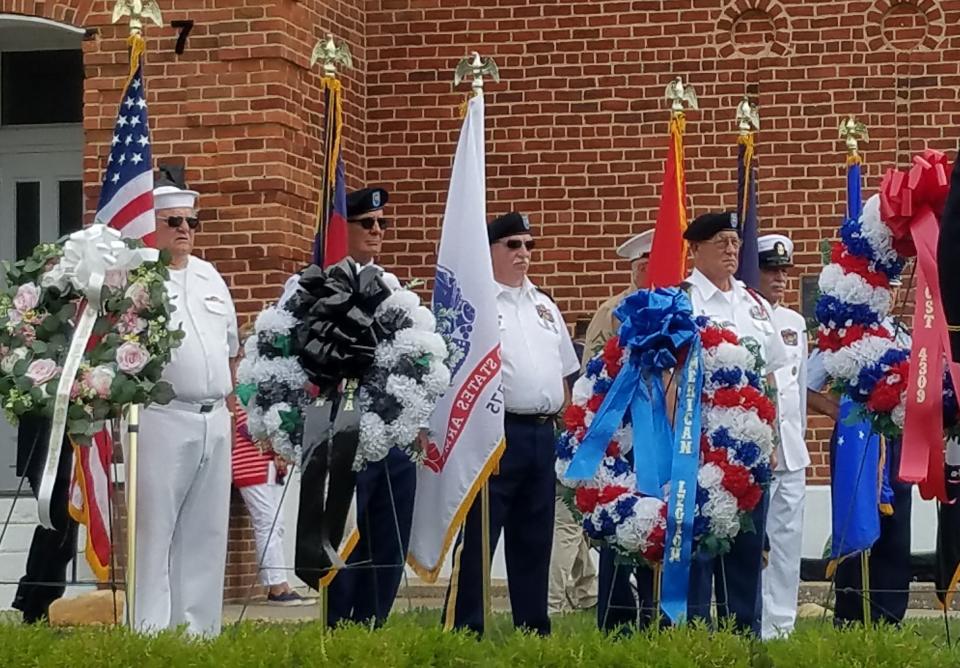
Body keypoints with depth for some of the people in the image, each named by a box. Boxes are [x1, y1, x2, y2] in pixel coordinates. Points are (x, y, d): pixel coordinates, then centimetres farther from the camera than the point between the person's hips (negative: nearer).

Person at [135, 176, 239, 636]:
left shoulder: (210, 277, 18)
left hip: (215, 420, 7)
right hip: (164, 419, -7)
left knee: (206, 531, 8)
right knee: (156, 529, -6)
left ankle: (200, 629, 14)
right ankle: (152, 631, -4)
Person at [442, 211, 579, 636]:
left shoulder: (544, 306, 19)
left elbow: (563, 372, 24)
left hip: (543, 434, 7)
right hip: (497, 430, -7)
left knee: (534, 539, 12)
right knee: (478, 538, -6)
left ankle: (534, 630, 18)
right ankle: (462, 632, -4)